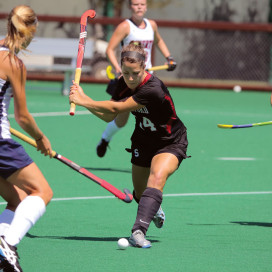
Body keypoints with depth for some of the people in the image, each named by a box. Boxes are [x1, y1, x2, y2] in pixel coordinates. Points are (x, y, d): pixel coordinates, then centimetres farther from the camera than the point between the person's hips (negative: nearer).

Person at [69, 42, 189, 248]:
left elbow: (116, 108, -31)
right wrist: (82, 99, -14)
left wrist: (83, 100, -24)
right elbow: (109, 116, -2)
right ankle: (155, 211, 50)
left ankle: (138, 231, -41)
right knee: (140, 193, 14)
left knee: (157, 177, -33)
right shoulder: (123, 84, -10)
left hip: (171, 144, -7)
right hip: (143, 143, 7)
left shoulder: (153, 89, -34)